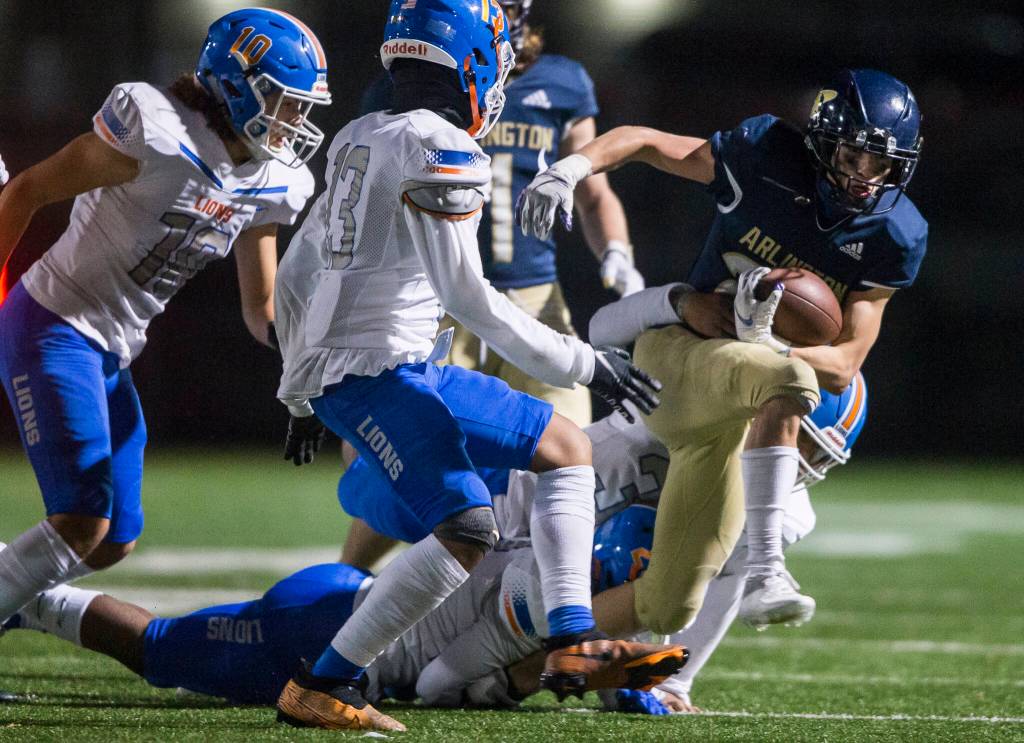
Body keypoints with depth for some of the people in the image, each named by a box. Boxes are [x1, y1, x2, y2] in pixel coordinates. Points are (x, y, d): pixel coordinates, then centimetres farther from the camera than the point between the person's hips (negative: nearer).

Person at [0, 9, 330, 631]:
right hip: (52, 329, -9)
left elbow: (260, 306, 14)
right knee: (83, 525, -16)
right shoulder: (161, 135, -21)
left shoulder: (272, 184, 3)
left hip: (111, 355, 9)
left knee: (115, 542, 8)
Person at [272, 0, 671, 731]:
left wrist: (301, 392, 30)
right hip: (375, 371, -10)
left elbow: (295, 279, 20)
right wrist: (581, 363, -12)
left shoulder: (359, 140, 15)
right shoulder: (441, 150, -13)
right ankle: (320, 688, -15)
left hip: (411, 369, 10)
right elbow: (464, 294, -17)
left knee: (567, 448, 13)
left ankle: (573, 643, 4)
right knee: (468, 531, -20)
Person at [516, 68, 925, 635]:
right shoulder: (768, 157, -10)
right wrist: (570, 168, -21)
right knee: (786, 384, -39)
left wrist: (763, 339, -26)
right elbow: (645, 141, -1)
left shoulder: (895, 237, -4)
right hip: (677, 351, -4)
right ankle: (765, 572, -36)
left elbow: (843, 367, -7)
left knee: (665, 612, 0)